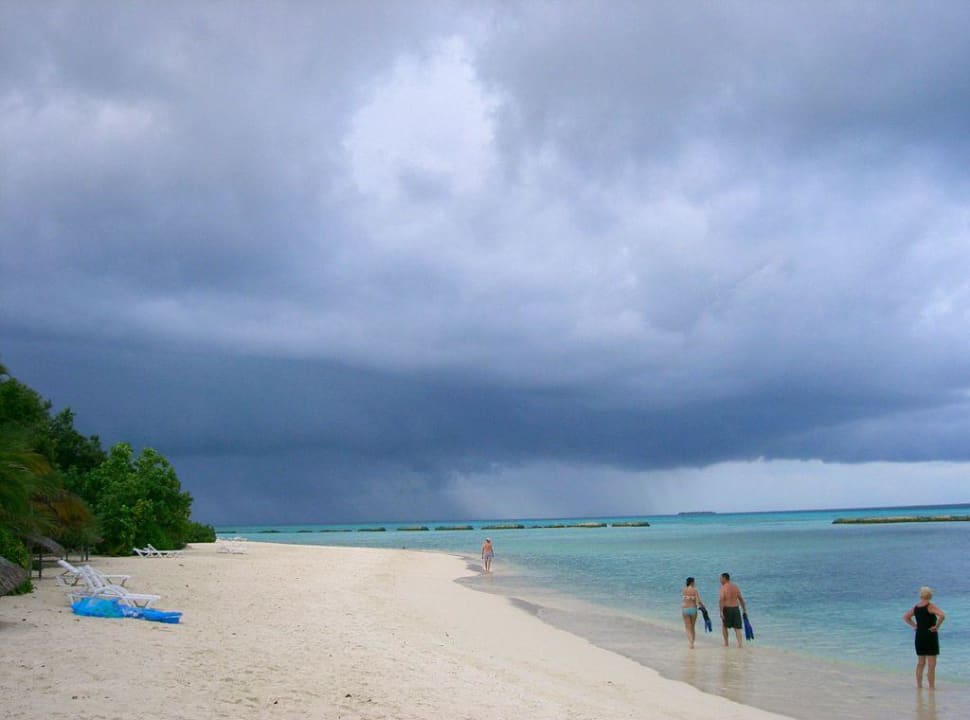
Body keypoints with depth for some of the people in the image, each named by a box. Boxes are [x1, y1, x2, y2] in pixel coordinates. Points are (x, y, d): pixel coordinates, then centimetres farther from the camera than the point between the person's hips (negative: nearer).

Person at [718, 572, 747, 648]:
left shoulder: (723, 588, -8)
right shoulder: (736, 587, 10)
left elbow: (721, 600, -19)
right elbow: (741, 599, 11)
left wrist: (721, 612, -22)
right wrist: (744, 610, 15)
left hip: (727, 609, -4)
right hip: (736, 609, 4)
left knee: (724, 626, 18)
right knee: (737, 628, 6)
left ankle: (726, 643, 19)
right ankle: (740, 643, -9)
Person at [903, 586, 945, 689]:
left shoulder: (916, 607, 5)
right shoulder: (930, 606, -13)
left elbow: (905, 617, 17)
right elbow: (942, 616, -28)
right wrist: (937, 626, -16)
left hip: (919, 636, 6)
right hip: (930, 635, -6)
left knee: (920, 663, 17)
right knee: (931, 665, -1)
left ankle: (919, 685, 22)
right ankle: (932, 687, -1)